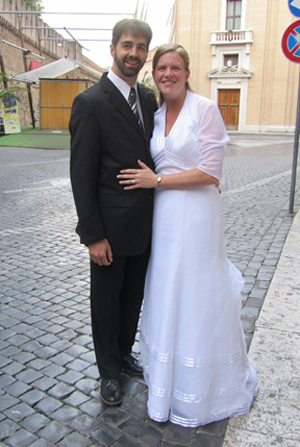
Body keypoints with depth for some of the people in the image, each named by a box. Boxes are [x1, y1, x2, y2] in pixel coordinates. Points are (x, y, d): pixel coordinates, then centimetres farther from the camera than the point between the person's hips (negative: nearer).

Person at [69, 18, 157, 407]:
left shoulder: (149, 99, 8)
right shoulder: (90, 103, -13)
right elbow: (82, 175, -15)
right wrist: (93, 235, -17)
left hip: (144, 225, 6)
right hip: (112, 228, -6)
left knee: (134, 296, 21)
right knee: (107, 301, 13)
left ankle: (124, 353, 45)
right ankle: (109, 370, 35)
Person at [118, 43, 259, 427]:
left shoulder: (205, 109, -9)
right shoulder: (158, 115, 12)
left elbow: (210, 172, -16)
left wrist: (157, 180, -13)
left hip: (196, 216, -6)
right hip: (163, 216, 7)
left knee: (197, 298, 5)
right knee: (167, 295, 15)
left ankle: (204, 388, 28)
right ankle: (170, 374, 37)